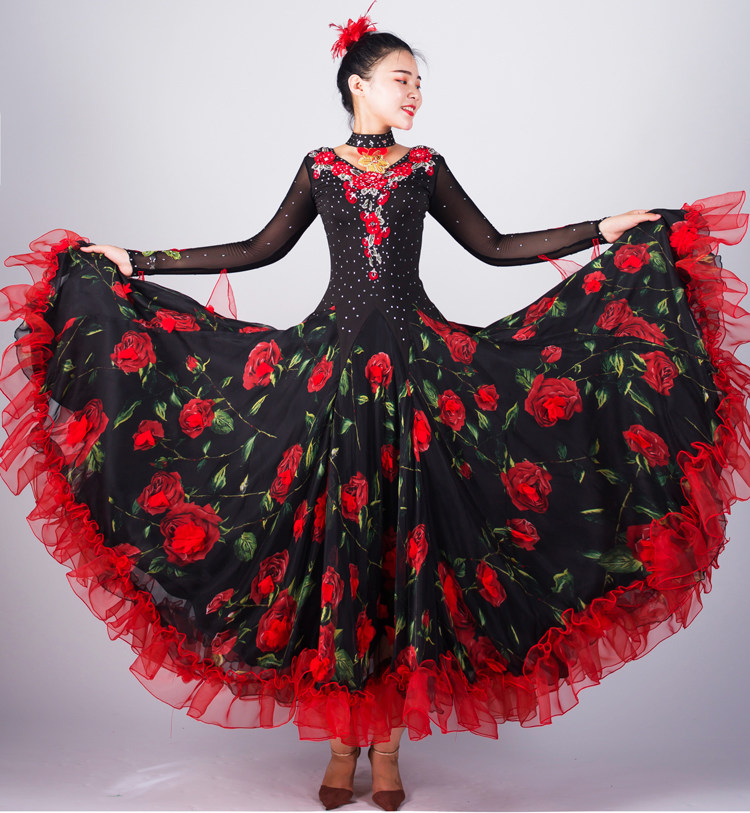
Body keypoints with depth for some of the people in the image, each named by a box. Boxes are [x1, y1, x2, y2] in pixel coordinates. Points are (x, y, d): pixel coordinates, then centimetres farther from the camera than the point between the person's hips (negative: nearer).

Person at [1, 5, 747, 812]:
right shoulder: (319, 168, 11)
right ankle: (341, 739, 10)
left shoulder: (426, 168, 12)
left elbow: (494, 246, 11)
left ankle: (388, 740, 9)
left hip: (416, 362, 0)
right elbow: (260, 250, 14)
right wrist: (136, 260, 13)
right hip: (333, 360, 0)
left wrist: (607, 229, 6)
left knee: (405, 538, -2)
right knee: (332, 538, -2)